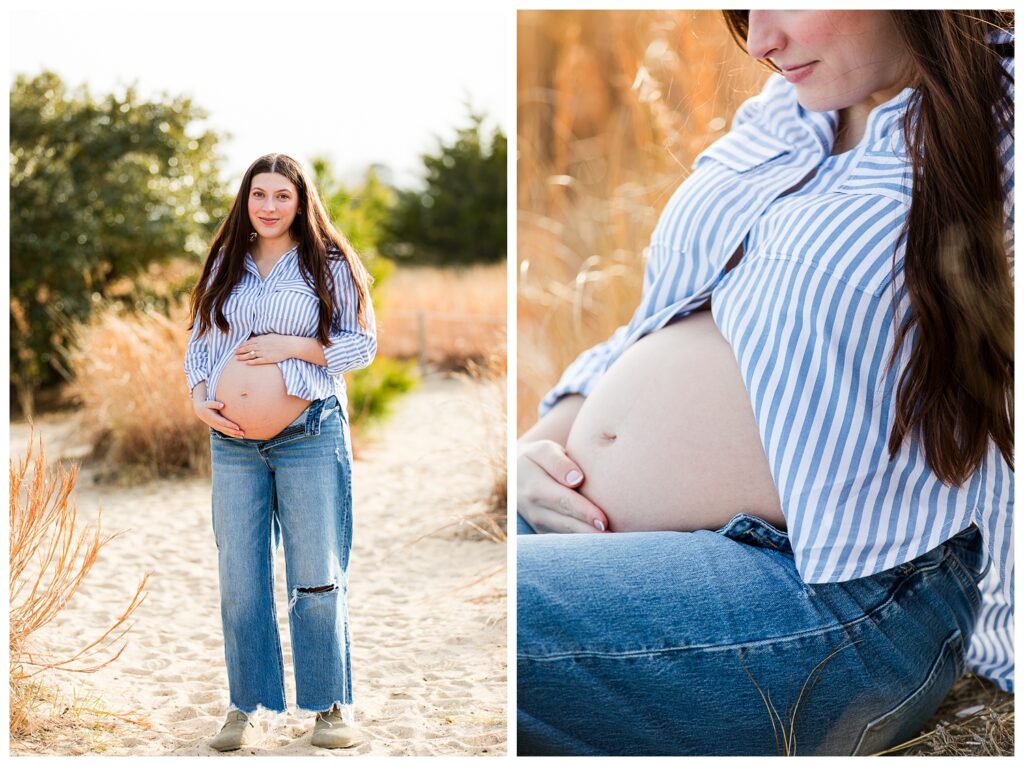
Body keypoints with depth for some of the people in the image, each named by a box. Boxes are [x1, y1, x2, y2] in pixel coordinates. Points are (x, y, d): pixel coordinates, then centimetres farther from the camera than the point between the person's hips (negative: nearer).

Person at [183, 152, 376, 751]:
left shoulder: (329, 264, 3)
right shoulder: (226, 265, 14)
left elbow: (363, 343, -1)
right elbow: (199, 341, 17)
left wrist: (291, 346, -12)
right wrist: (198, 399, 0)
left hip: (311, 436, -4)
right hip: (233, 441, 4)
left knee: (317, 578, -1)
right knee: (239, 579, 6)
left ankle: (332, 705, 11)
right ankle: (246, 706, 17)